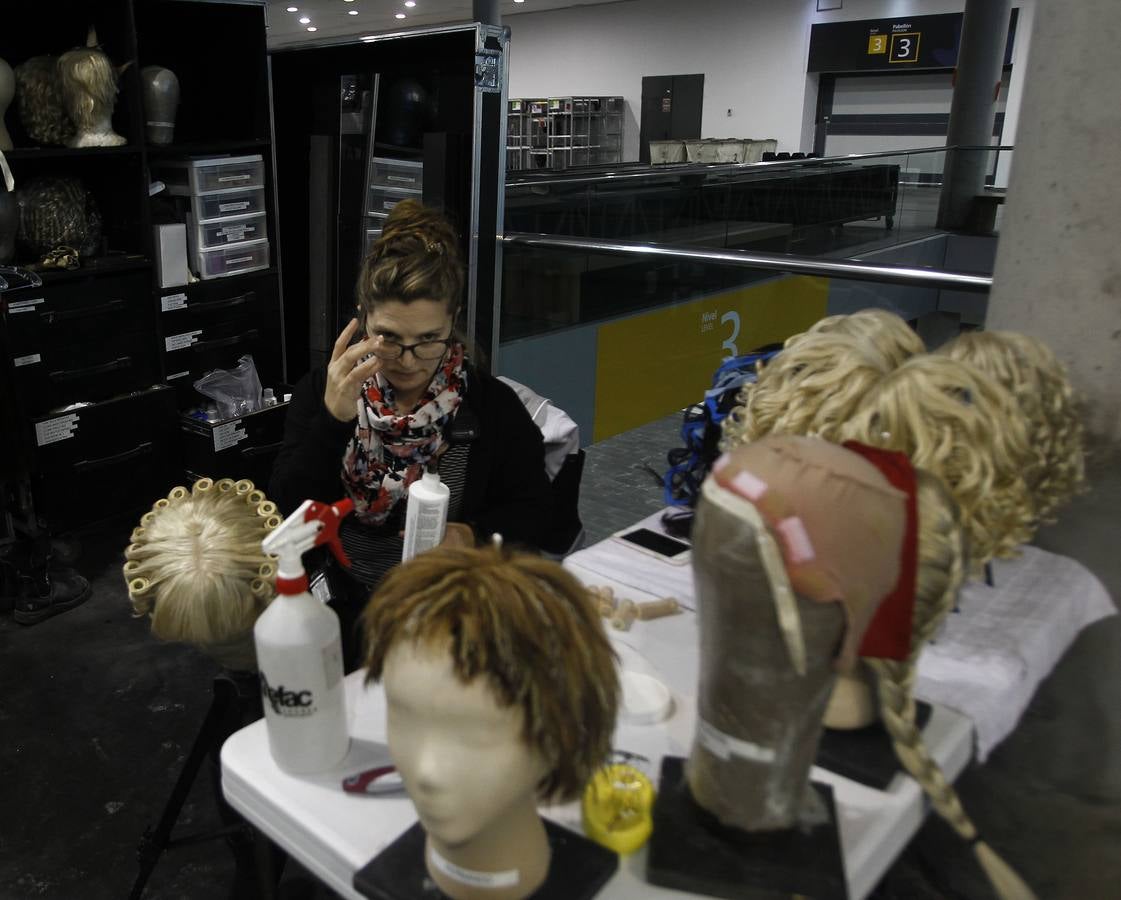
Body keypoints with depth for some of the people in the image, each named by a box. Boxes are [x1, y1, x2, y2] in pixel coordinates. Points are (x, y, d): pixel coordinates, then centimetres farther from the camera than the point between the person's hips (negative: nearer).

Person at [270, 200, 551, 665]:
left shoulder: (492, 405, -2)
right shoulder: (319, 393, 1)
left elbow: (533, 510, 4)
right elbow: (287, 515, -7)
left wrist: (471, 535, -16)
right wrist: (332, 419, -21)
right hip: (341, 605, 2)